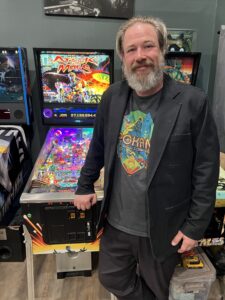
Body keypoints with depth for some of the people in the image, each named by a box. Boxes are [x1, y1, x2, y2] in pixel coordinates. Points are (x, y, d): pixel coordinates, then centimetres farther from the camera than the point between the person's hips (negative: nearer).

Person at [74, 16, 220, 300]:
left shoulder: (193, 102, -16)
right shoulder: (113, 96, -4)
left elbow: (206, 170, -12)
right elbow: (98, 147, 8)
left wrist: (195, 226, -9)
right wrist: (84, 186, 12)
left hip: (163, 229, -3)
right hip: (116, 222, 4)